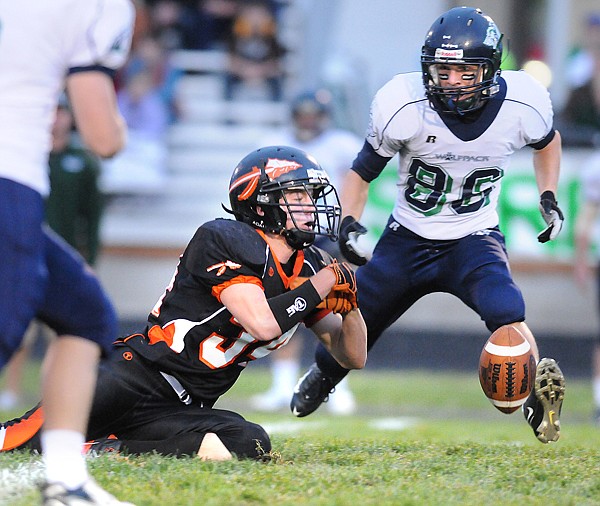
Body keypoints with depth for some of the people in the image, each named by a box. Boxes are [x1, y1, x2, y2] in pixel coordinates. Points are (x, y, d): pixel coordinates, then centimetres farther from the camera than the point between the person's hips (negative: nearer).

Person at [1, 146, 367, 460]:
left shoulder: (309, 267, 14)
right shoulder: (225, 240, -8)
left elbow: (353, 358, 19)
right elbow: (261, 322, -20)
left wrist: (348, 301, -1)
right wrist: (323, 284, -9)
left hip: (182, 411, 7)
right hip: (138, 374, -7)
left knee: (251, 445, -27)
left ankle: (107, 447, -16)